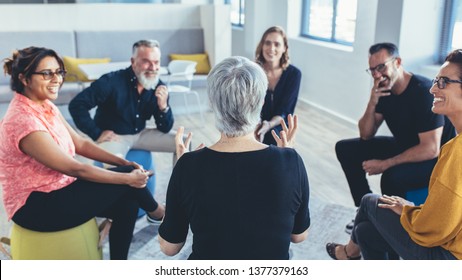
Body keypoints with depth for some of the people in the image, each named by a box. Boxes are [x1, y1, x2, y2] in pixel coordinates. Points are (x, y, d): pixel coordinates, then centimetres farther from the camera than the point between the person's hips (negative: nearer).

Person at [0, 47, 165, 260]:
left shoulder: (46, 107, 2)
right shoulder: (23, 121, -26)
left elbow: (81, 144, 7)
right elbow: (75, 169, -25)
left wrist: (124, 163, -4)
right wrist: (128, 177, -18)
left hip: (57, 189, 8)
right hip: (34, 207, -8)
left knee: (127, 204, -6)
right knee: (125, 181, -13)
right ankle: (155, 212, 18)